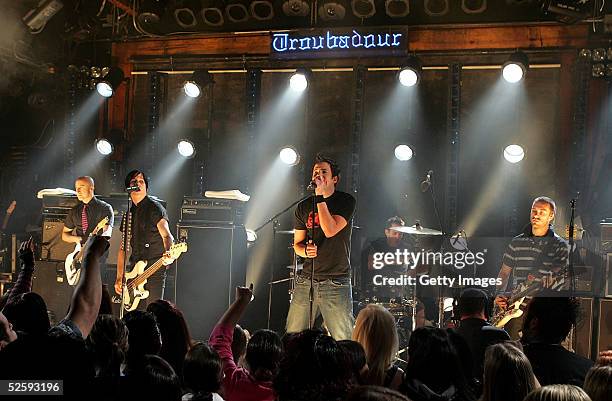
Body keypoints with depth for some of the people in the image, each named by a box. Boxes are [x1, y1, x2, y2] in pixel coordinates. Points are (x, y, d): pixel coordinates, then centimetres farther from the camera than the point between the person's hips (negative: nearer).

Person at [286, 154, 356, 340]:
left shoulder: (345, 201, -1)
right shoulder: (303, 206, 12)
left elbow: (331, 230, -17)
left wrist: (320, 197, -15)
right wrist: (305, 250, -4)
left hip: (336, 283, -4)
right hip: (306, 281, 4)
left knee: (343, 343, -6)